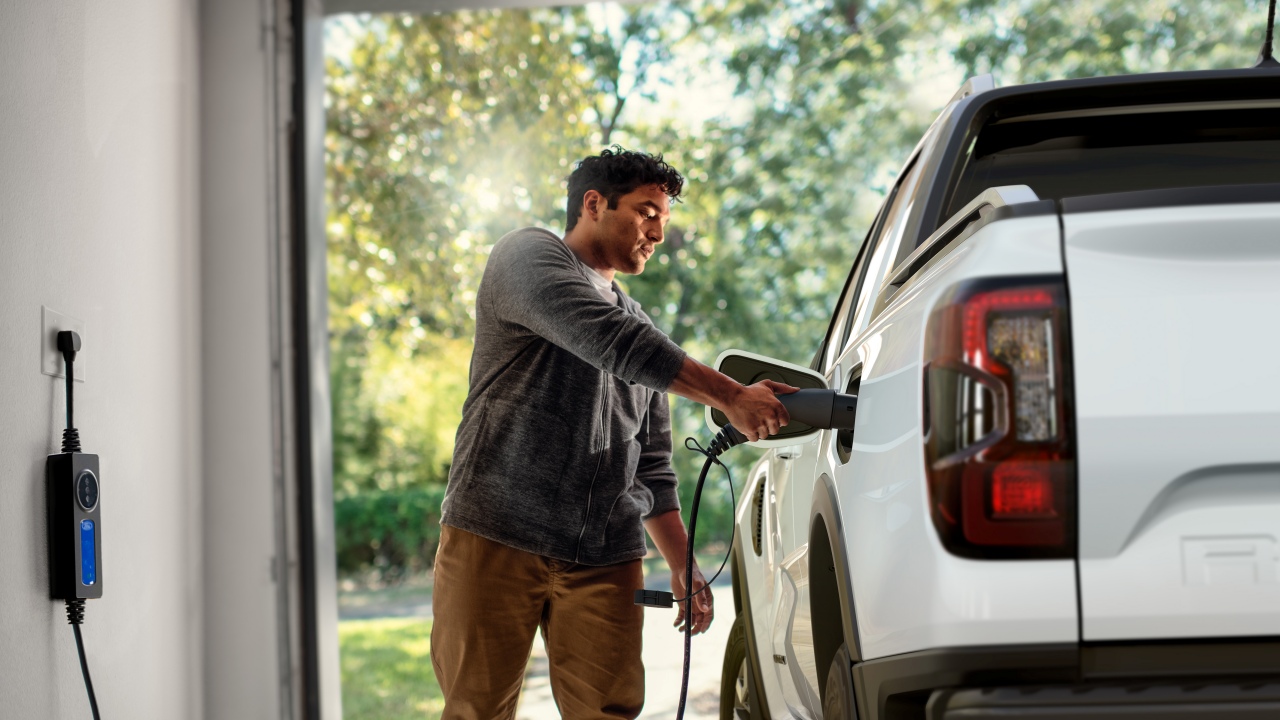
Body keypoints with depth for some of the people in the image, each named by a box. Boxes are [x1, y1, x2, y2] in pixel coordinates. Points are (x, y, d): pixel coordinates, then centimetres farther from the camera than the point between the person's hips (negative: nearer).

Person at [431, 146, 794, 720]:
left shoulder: (638, 324, 24)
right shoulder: (526, 256, 1)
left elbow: (652, 467, 26)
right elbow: (611, 342, -16)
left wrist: (681, 564, 15)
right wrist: (730, 397, -20)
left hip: (605, 558, 6)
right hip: (497, 538, -6)